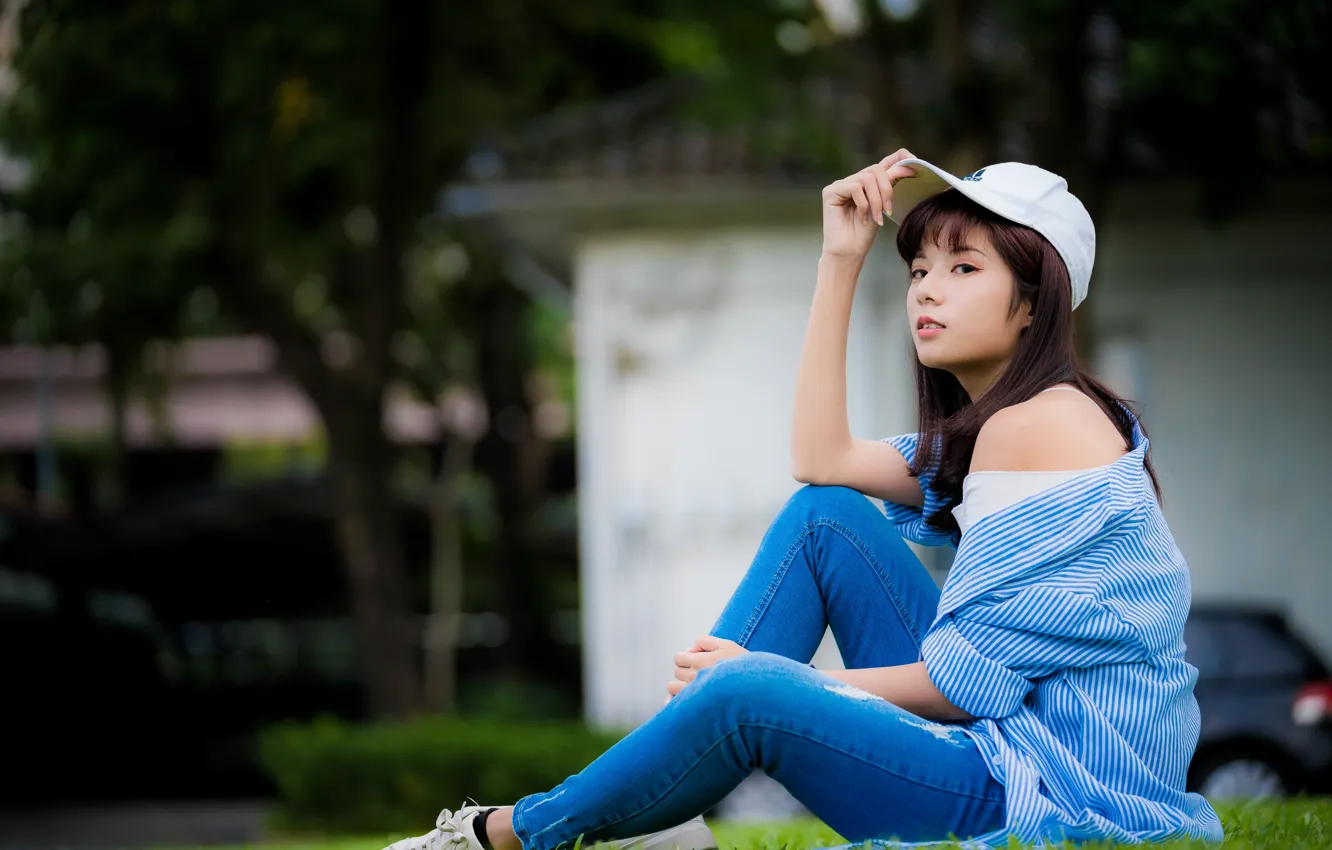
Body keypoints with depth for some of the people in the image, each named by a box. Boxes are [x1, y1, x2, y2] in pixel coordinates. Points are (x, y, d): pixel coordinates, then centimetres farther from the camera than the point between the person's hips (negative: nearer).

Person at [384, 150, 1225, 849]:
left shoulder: (1040, 425, -13)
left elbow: (972, 679, -17)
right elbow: (823, 461, 14)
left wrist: (799, 685, -9)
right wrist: (840, 260, 13)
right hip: (999, 735, 10)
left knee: (750, 693, -28)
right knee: (823, 516, 6)